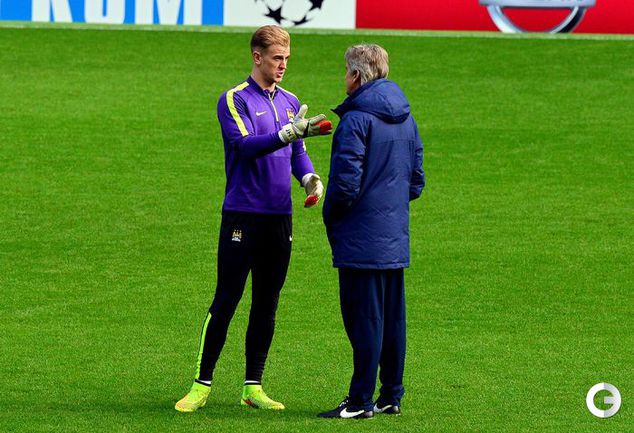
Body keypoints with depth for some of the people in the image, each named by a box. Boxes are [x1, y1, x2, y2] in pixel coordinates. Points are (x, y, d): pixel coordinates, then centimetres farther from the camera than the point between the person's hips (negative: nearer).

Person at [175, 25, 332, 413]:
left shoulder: (290, 102, 14)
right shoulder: (234, 100, -5)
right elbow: (244, 145, -20)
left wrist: (310, 177, -3)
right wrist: (289, 133, -32)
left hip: (280, 217, 6)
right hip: (242, 216, -6)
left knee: (267, 306, 8)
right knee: (225, 302, -6)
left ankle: (253, 387, 15)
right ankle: (202, 385, -1)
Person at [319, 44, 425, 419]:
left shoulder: (356, 119, -15)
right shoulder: (405, 118, 12)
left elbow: (347, 180, -19)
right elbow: (417, 180, 16)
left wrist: (331, 216, -4)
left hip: (362, 238, -8)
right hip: (396, 237, 8)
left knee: (364, 319, -6)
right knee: (392, 316, 12)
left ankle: (361, 401, -4)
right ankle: (391, 395, 18)